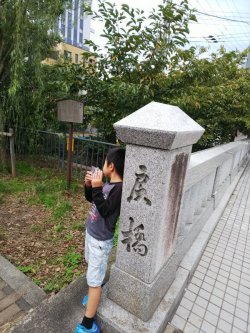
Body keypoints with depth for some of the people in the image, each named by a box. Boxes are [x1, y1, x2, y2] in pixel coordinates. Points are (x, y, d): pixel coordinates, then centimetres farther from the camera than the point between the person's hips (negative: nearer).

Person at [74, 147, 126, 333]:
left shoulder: (120, 188, -26)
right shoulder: (107, 184, 1)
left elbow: (104, 211, -30)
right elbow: (90, 199, 11)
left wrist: (97, 188, -33)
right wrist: (89, 185, -6)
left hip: (101, 240, -9)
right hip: (91, 233, 9)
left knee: (93, 280, 4)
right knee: (94, 269, 29)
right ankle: (96, 294, 53)